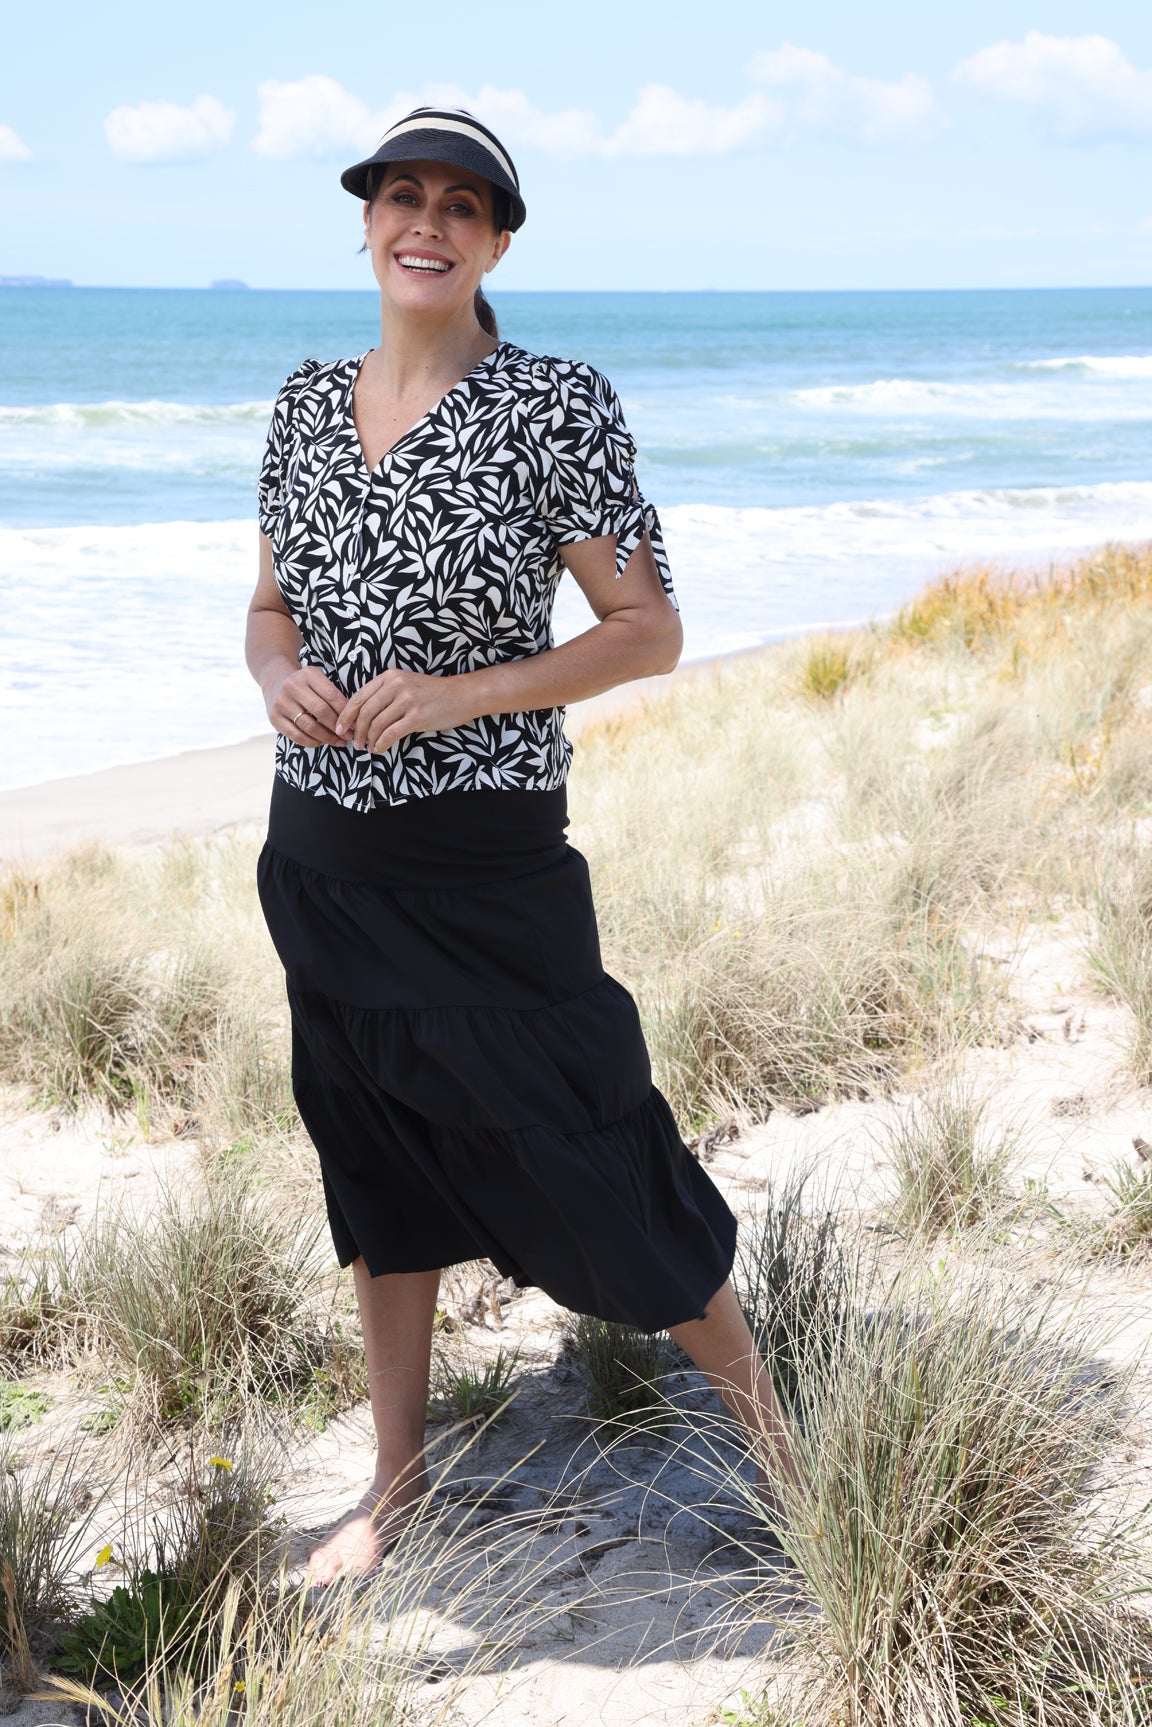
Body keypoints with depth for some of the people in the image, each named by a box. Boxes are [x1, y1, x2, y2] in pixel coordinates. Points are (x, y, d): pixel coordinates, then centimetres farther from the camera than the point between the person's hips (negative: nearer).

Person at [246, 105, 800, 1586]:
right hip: (321, 856, 5)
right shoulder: (308, 403, 6)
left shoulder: (555, 406, -10)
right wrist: (278, 673, -10)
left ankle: (758, 1414, 26)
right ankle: (396, 1478, 33)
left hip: (483, 865, -5)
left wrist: (457, 694, -20)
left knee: (585, 1159, 2)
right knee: (377, 1172, 16)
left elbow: (651, 633, -9)